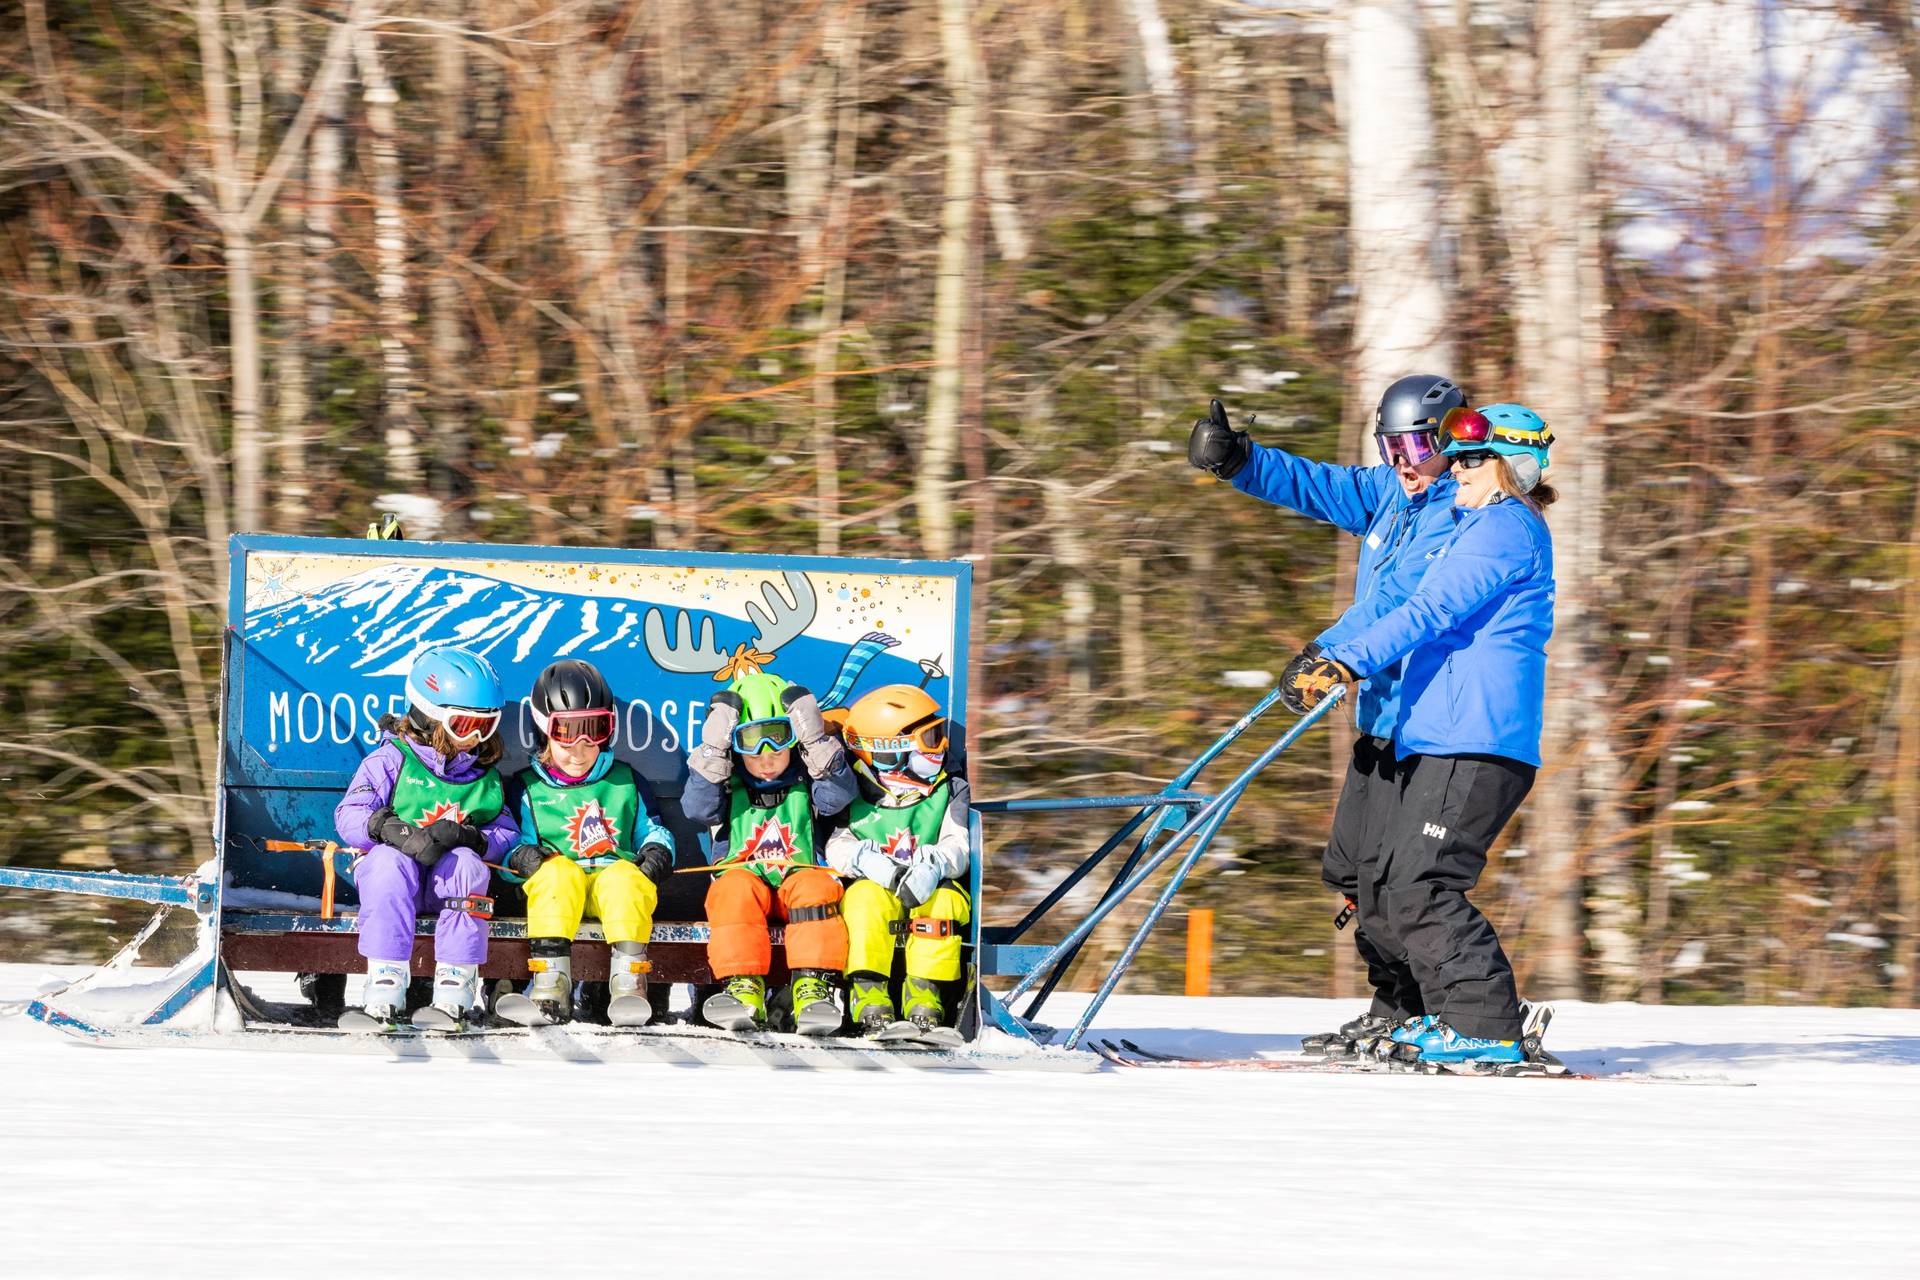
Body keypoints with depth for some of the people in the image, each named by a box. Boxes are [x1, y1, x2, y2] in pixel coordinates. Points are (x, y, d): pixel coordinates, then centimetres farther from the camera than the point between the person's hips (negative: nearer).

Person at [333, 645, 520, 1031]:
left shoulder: (485, 775, 12)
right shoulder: (392, 760, 1)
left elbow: (507, 833, 3)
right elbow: (349, 815, -9)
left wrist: (469, 836, -18)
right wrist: (392, 831, -28)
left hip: (446, 881, 2)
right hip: (394, 870, -2)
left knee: (466, 862, -32)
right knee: (390, 862, -37)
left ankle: (454, 994, -36)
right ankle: (384, 994, -42)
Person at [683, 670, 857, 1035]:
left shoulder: (805, 782, 13)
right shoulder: (729, 784, 13)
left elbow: (836, 796, -5)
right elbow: (698, 807, -4)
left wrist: (817, 744, -13)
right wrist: (713, 751, -11)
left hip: (798, 873, 0)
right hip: (744, 871, 0)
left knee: (817, 886, -33)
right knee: (736, 888, -35)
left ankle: (813, 988, -44)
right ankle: (744, 990, -46)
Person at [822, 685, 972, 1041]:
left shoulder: (950, 792, 9)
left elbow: (959, 845, -5)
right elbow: (837, 848, -4)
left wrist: (935, 865, -29)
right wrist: (864, 859, -28)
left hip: (932, 888, 1)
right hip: (875, 888, -1)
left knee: (943, 900, -33)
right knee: (868, 897, -35)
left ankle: (923, 1001, -31)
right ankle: (870, 1003, -38)